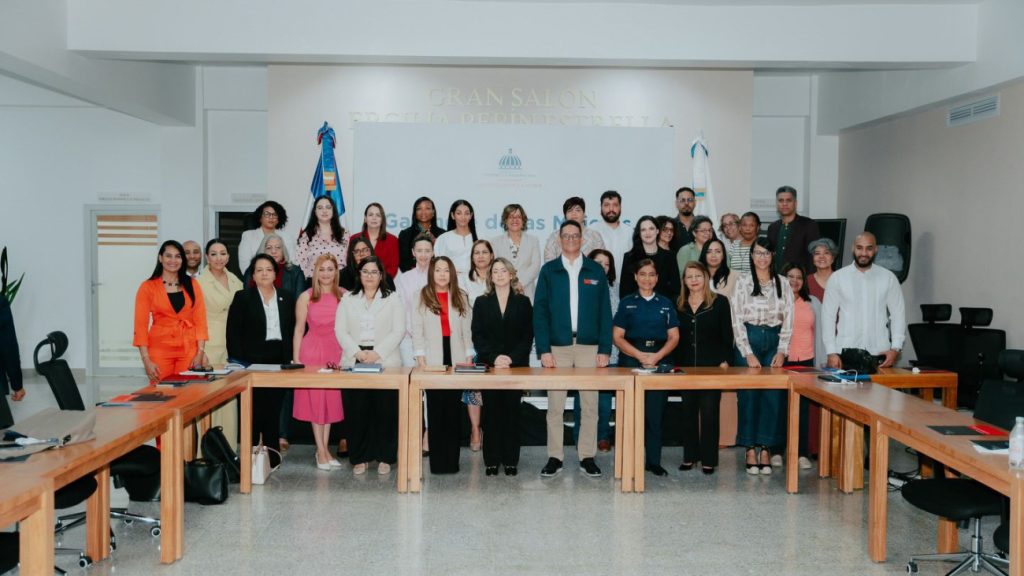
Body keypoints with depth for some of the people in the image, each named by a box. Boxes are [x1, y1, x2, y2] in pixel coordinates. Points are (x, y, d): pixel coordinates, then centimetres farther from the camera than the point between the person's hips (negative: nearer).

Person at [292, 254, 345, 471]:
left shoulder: (344, 296, 2)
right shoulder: (306, 297, -2)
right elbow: (299, 330, 1)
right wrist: (296, 360, -3)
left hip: (336, 352, 2)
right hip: (312, 351, -2)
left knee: (331, 399, 7)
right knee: (315, 399, 2)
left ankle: (324, 448, 18)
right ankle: (321, 450, 10)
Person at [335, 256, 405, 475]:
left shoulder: (392, 300, 8)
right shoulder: (348, 299, 13)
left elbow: (398, 331, -1)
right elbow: (340, 330, 6)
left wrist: (377, 353, -11)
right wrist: (357, 352, -9)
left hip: (385, 362, -1)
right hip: (354, 361, 2)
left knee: (385, 411, -2)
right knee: (356, 411, 0)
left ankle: (385, 457, 7)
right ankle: (359, 457, 9)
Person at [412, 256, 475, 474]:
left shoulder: (461, 297, 12)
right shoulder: (422, 297, 6)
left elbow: (467, 329, 10)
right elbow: (417, 330, 2)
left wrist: (469, 357, 3)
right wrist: (420, 358, -5)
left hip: (456, 359, 2)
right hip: (433, 360, -1)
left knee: (453, 409, 2)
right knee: (436, 409, -1)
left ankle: (452, 460, 7)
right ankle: (437, 461, 4)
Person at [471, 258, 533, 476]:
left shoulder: (523, 302, 7)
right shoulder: (481, 302, 9)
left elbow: (528, 335, 2)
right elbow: (477, 335, 2)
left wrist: (512, 358, -12)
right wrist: (494, 357, -12)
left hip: (516, 366, 0)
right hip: (488, 365, 0)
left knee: (512, 412, 1)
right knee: (491, 413, 0)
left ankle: (511, 460, 8)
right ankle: (491, 461, 6)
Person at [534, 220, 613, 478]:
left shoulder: (596, 270, 8)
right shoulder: (548, 270, 6)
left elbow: (605, 312, 5)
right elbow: (540, 312, 1)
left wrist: (605, 349, -3)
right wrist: (543, 350, -8)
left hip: (589, 346, 1)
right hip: (558, 346, 0)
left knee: (590, 404, 4)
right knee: (555, 404, 3)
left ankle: (587, 456, 13)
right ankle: (554, 457, 11)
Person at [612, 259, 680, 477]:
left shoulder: (665, 303, 12)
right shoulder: (627, 302, 6)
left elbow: (673, 337, 8)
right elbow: (617, 337, 0)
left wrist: (657, 356, -9)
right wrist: (640, 355, -12)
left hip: (659, 360, 2)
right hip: (631, 360, -2)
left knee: (655, 412, 1)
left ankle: (654, 460, 8)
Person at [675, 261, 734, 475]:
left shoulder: (720, 302, 0)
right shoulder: (678, 305, 9)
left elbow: (727, 335, -2)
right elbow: (675, 336, 10)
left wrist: (725, 361, -10)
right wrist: (675, 363, 4)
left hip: (712, 366, -3)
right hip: (686, 366, 3)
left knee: (709, 412, -2)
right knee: (688, 411, 8)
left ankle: (709, 459, 6)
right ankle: (689, 456, 17)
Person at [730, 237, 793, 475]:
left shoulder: (782, 283, 7)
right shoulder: (742, 283, 1)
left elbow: (788, 320, 6)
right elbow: (737, 320, -3)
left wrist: (782, 351, -3)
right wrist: (748, 354, -8)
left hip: (774, 341, 2)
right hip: (748, 341, -2)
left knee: (774, 396, -1)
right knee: (749, 395, -1)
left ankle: (766, 448, 7)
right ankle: (750, 449, 6)